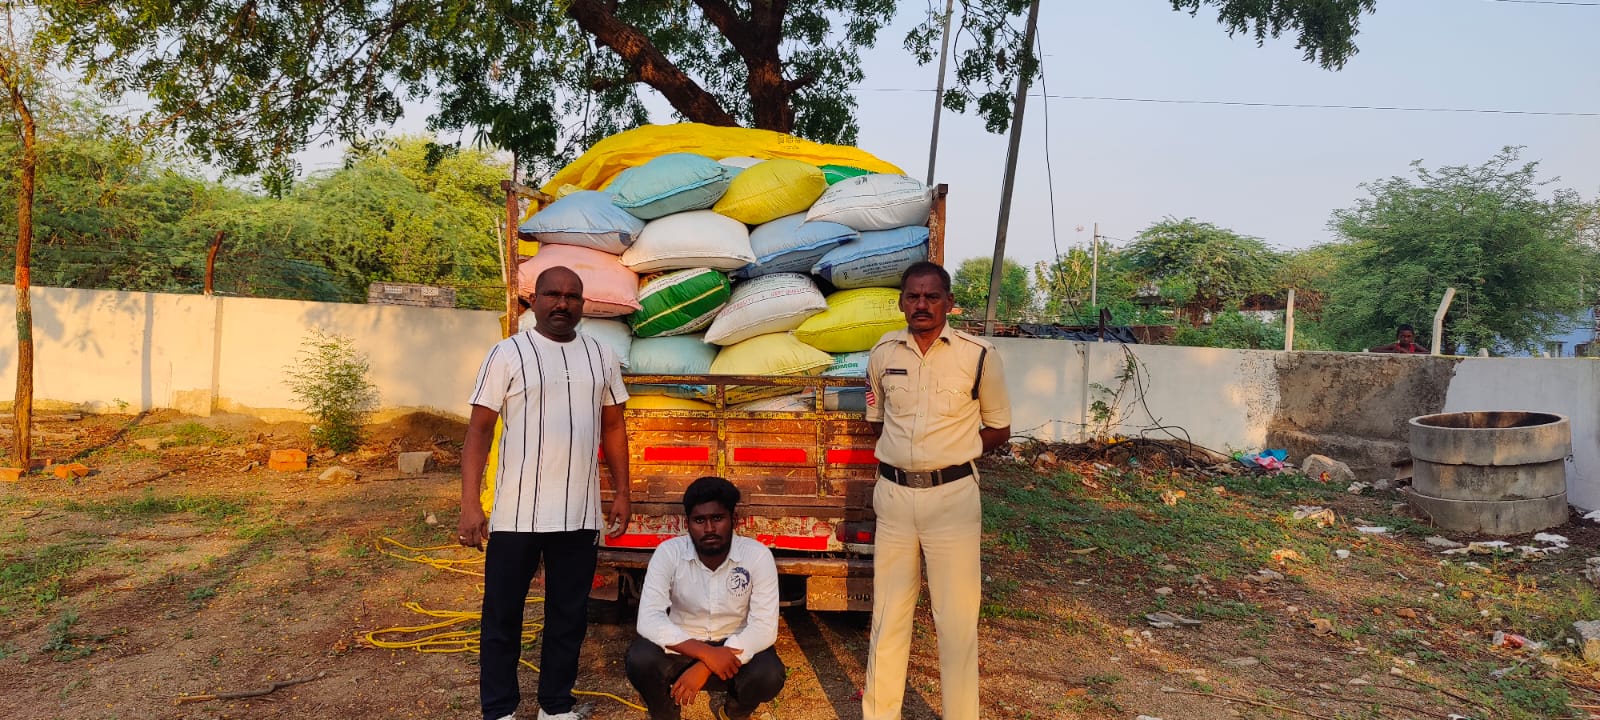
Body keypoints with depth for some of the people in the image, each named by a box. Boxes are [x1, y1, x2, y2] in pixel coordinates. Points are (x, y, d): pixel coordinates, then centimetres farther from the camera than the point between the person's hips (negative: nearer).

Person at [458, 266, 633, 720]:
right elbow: (479, 431, -5)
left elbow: (613, 428, 14)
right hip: (516, 513, -3)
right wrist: (470, 504, -12)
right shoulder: (507, 354, -3)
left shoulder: (601, 357, 8)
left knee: (569, 616, 12)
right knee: (502, 616, 8)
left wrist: (622, 493, 10)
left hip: (580, 514, 3)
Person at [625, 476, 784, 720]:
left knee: (769, 675, -30)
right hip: (682, 646, 0)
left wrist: (704, 668, -31)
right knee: (639, 659, -30)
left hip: (735, 647, 0)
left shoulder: (758, 556, -17)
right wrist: (706, 653, -36)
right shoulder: (668, 553, -16)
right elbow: (648, 619, -24)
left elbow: (765, 627, -21)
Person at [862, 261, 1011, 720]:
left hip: (952, 496, -3)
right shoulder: (883, 353, 4)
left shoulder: (978, 355, -6)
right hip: (893, 493, 3)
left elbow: (999, 429, 4)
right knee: (888, 613, 11)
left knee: (956, 617, 2)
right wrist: (902, 453, 6)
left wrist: (950, 455, -2)